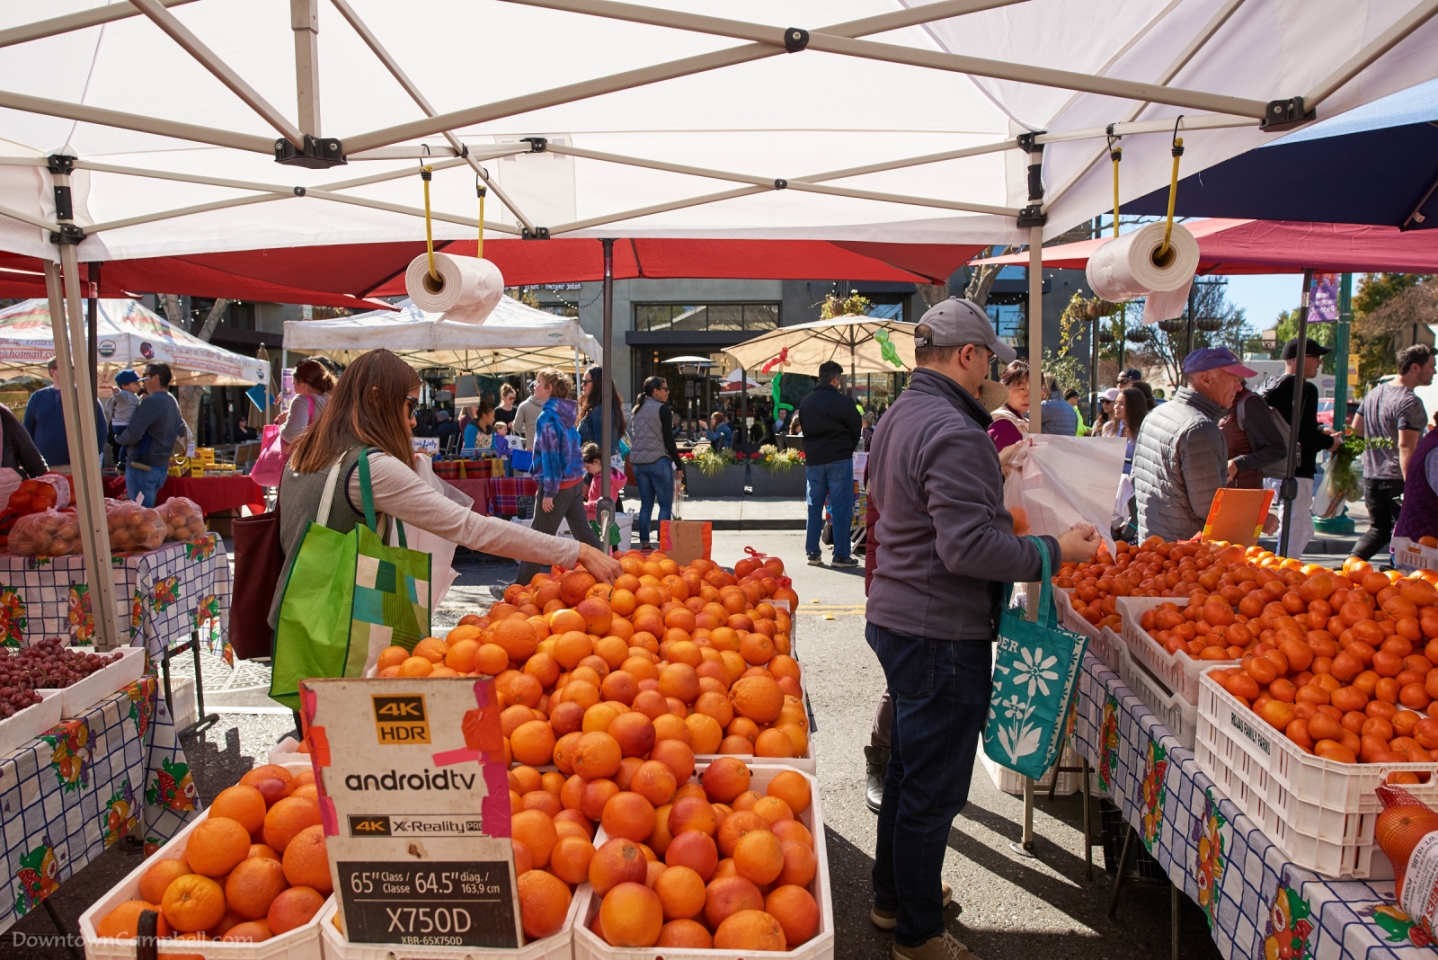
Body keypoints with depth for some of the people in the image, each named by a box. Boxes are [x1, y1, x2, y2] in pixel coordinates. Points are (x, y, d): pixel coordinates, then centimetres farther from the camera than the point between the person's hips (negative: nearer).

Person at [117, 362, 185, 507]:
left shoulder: (151, 402, -16)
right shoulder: (172, 402, 11)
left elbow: (132, 435, -20)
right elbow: (181, 431, 24)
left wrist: (119, 438, -1)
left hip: (143, 467, -9)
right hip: (162, 467, 9)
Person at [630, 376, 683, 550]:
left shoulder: (636, 409, 14)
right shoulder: (662, 409, -8)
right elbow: (668, 440, -10)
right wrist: (678, 465, -5)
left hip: (637, 462, 7)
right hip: (658, 461, -7)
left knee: (646, 504, 11)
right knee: (666, 505, -1)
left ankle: (644, 543, 10)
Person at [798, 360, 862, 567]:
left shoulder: (806, 402, 5)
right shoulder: (843, 402, -10)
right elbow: (856, 430, -1)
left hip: (813, 460, 5)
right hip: (839, 459, -5)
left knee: (814, 507, 11)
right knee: (841, 508, 0)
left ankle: (812, 553, 13)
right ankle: (840, 555, 1)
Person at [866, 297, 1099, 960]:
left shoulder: (899, 416, 11)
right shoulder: (954, 433, -21)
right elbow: (968, 547, -26)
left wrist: (997, 501, 20)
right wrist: (1054, 551, -15)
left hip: (895, 617, 10)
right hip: (942, 633, -10)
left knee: (907, 770, 23)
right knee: (934, 789, 5)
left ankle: (892, 899, 40)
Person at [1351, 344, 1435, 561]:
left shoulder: (1374, 392, 10)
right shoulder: (1410, 402, -16)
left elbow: (1356, 429, 19)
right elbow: (1406, 447, -23)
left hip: (1371, 477, 8)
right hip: (1398, 480, -8)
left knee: (1378, 530, 15)